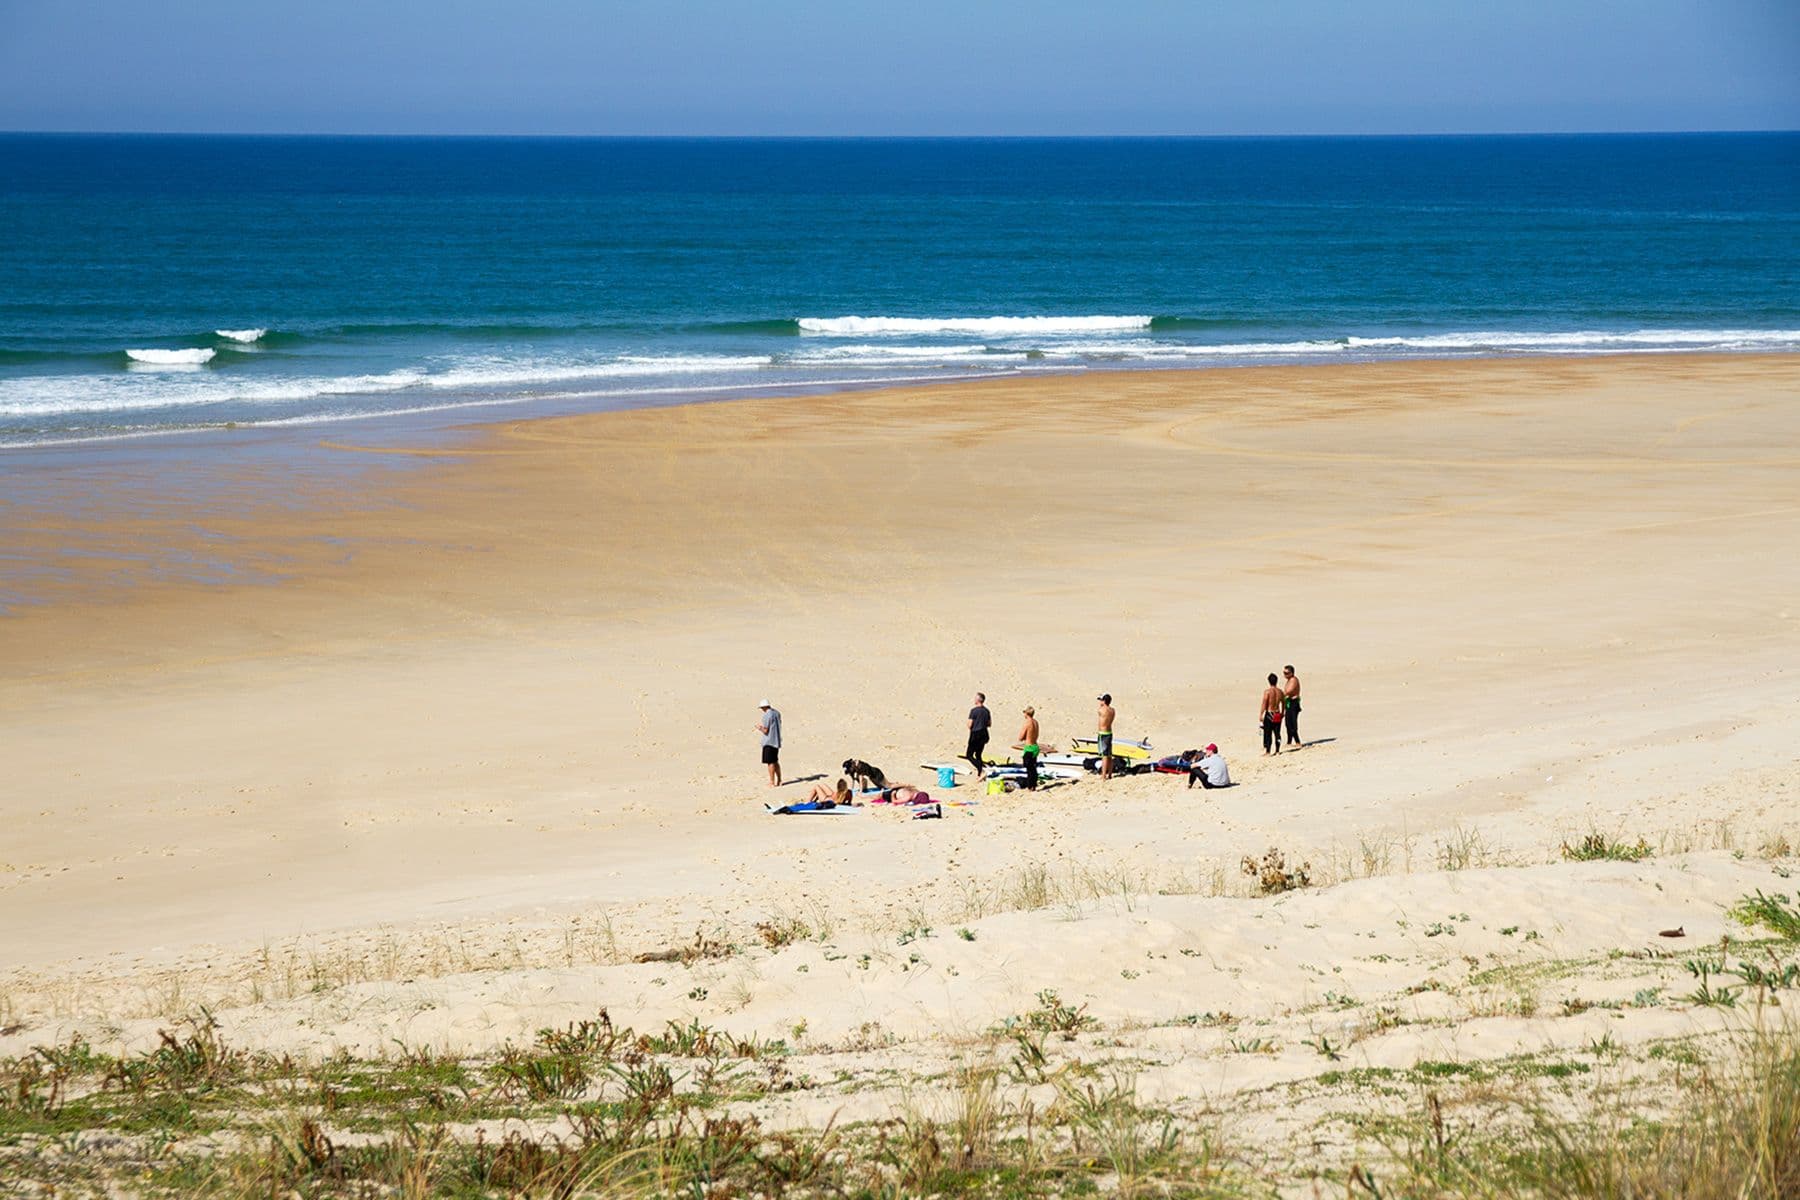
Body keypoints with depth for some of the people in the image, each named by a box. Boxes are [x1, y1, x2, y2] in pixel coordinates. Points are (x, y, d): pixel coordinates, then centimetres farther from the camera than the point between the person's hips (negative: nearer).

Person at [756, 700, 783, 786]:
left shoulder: (766, 716, -17)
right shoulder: (777, 713, 9)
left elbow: (765, 731, -18)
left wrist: (759, 728, 3)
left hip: (769, 742, -8)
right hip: (777, 741, 8)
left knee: (770, 763, -3)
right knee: (775, 761, 18)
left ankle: (772, 783, -2)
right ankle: (779, 781, 22)